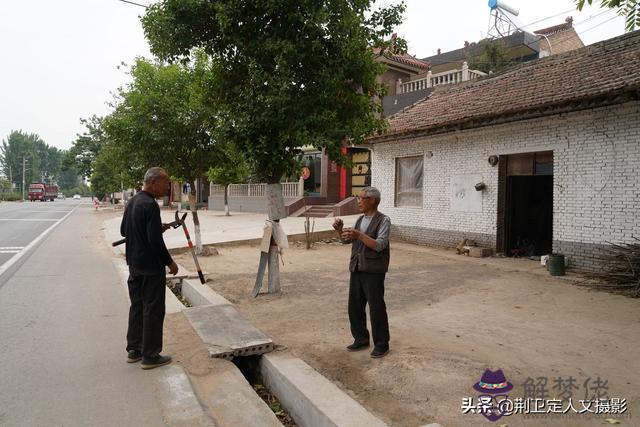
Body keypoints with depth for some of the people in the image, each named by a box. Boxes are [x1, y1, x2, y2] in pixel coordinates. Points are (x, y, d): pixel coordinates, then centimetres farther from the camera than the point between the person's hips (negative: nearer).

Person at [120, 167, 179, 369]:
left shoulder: (132, 202, 9)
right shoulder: (150, 205, -20)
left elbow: (124, 231, 18)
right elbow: (156, 241, -23)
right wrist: (170, 262, -12)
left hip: (134, 264, 9)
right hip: (151, 266, -9)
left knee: (137, 306, 17)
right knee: (153, 310, 1)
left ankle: (133, 350, 27)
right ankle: (150, 355, 9)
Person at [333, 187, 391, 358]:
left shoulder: (383, 220, -8)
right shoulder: (360, 220, 13)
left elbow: (379, 245, -19)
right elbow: (346, 240, 13)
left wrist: (359, 235, -28)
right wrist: (340, 230, -6)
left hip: (373, 271, -7)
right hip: (356, 269, 7)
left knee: (377, 309, 2)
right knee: (355, 307, 12)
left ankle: (381, 345, 17)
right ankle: (361, 339, 28)